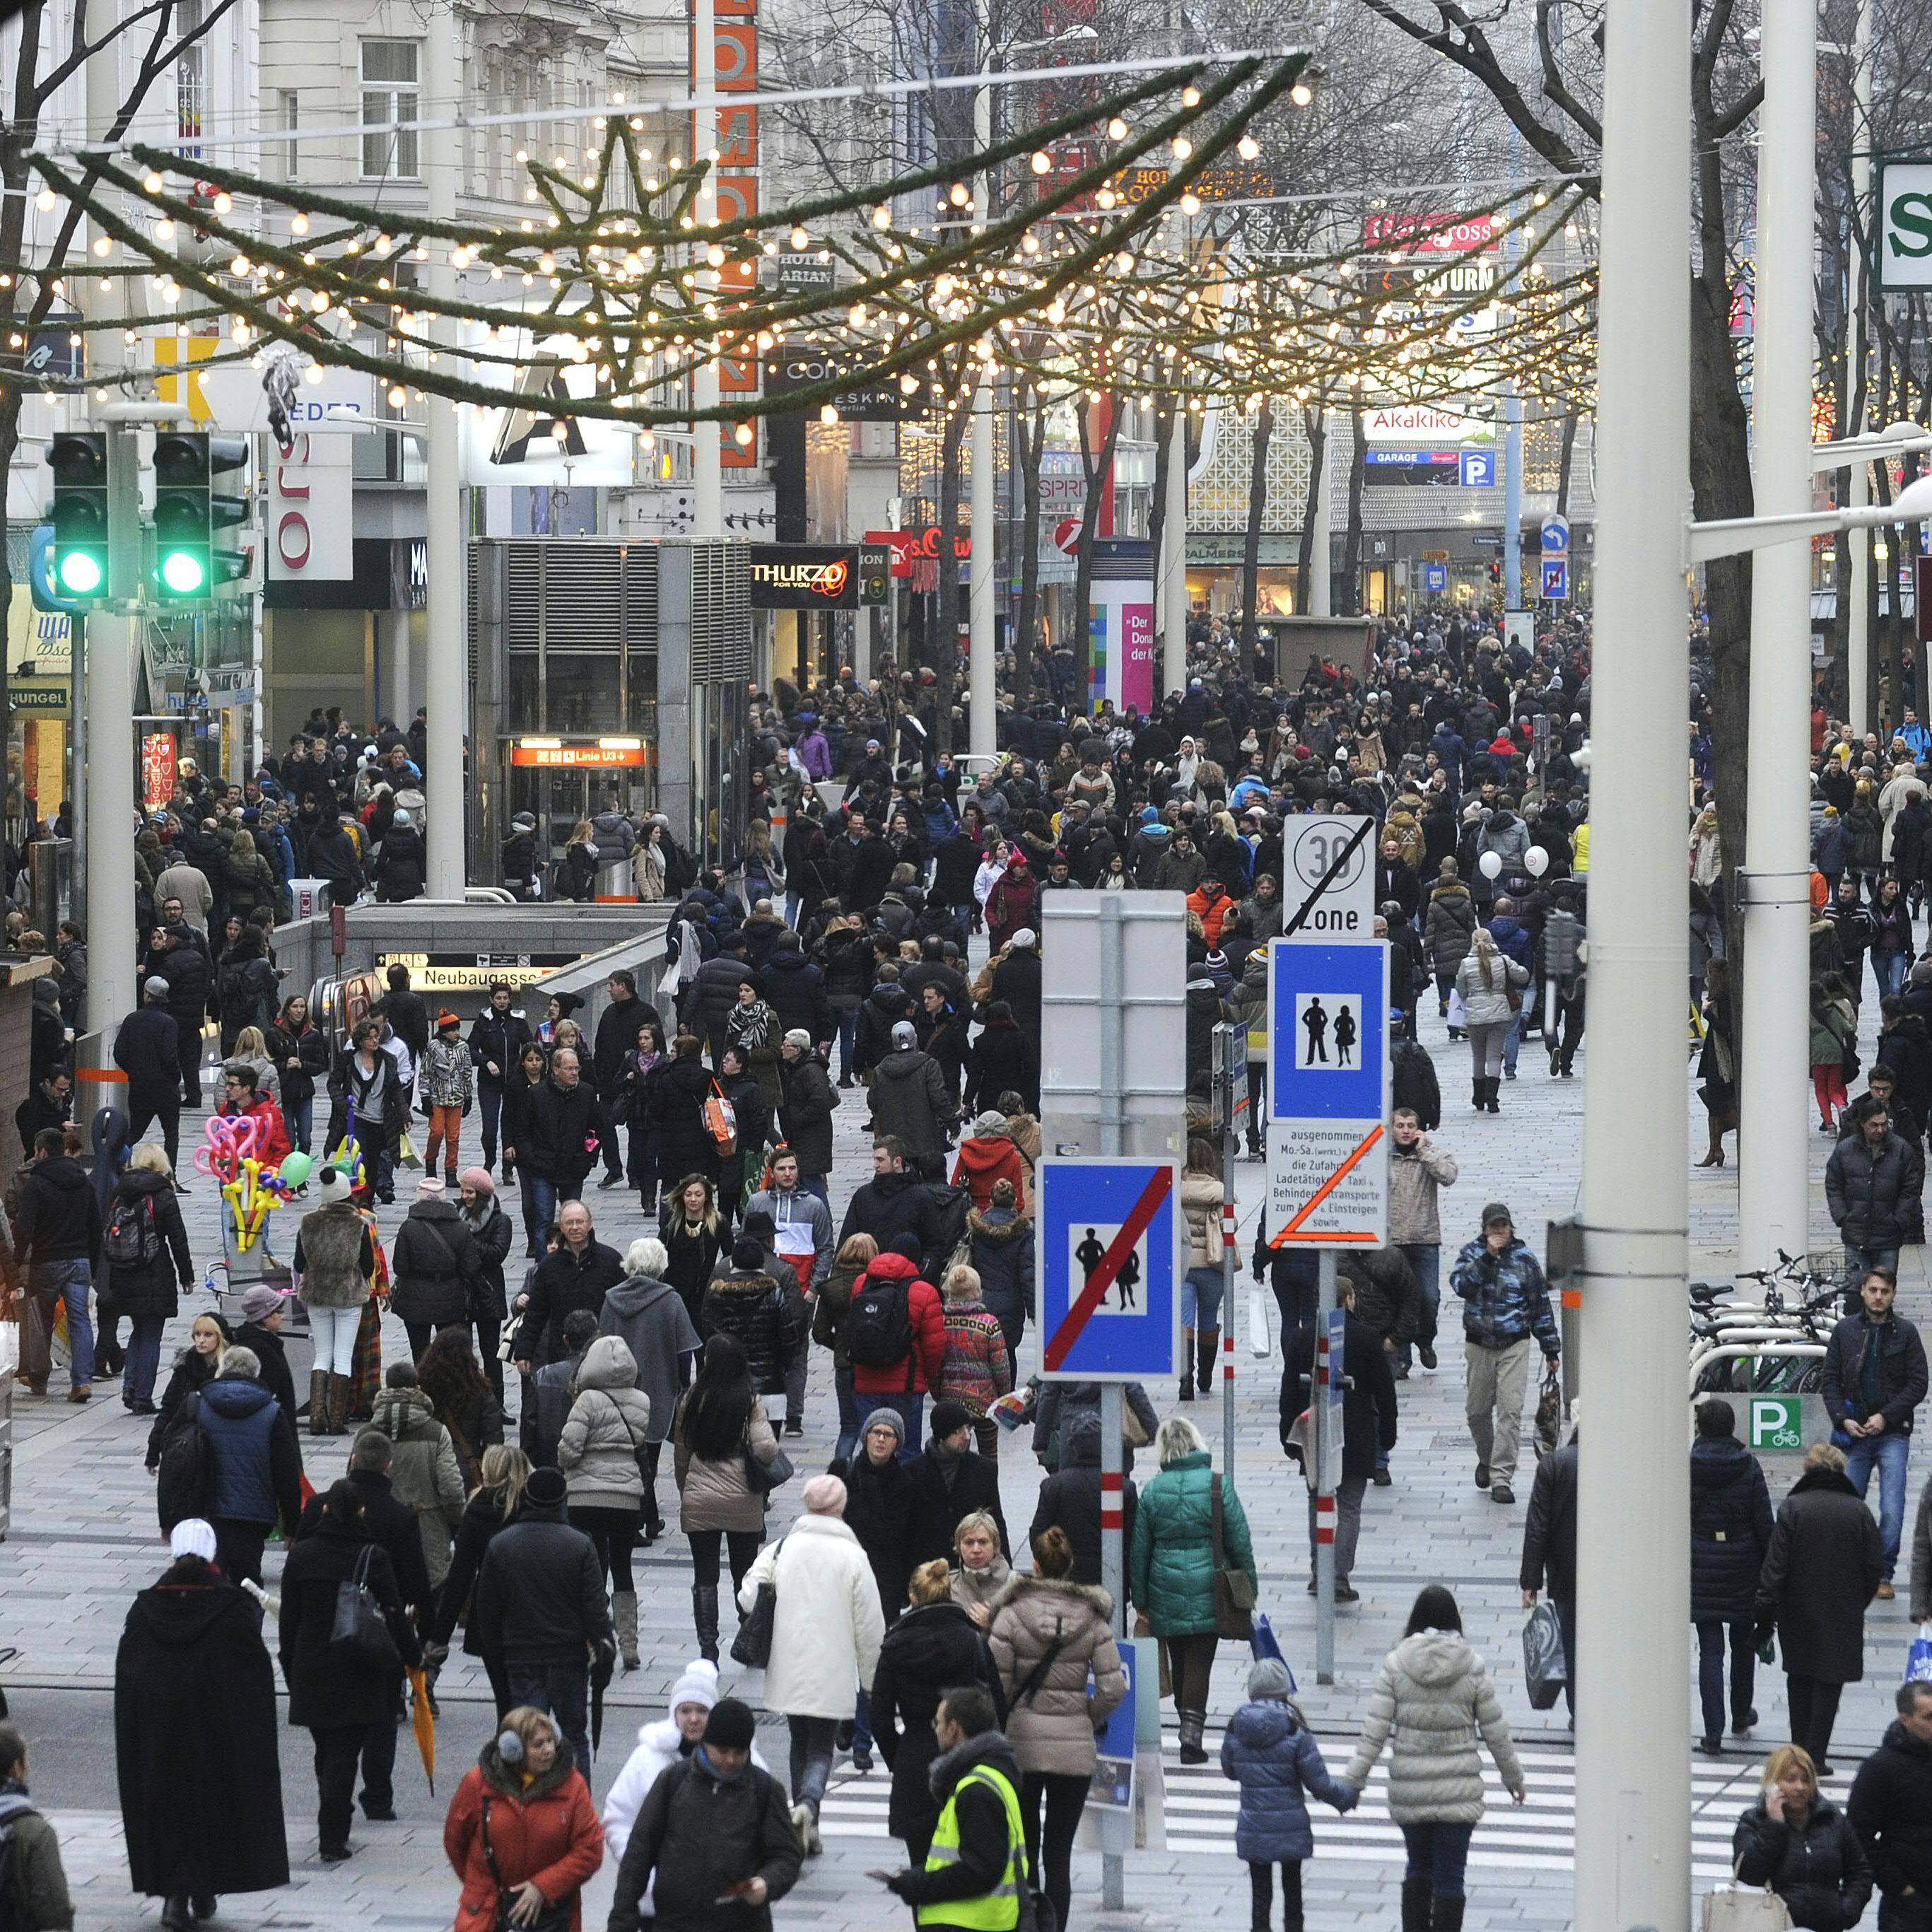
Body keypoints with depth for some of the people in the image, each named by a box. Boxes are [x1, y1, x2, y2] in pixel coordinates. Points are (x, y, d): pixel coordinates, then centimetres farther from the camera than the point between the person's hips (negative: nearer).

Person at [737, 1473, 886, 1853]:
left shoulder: (781, 1548, -1)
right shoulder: (852, 1555, -8)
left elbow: (748, 1598, -4)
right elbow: (869, 1623, -5)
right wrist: (871, 1676, 7)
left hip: (788, 1666, 3)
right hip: (831, 1674, -3)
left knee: (801, 1743, 19)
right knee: (821, 1749, 4)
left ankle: (806, 1831, 20)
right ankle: (808, 1804, -25)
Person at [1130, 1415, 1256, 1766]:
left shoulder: (1152, 1491, -1)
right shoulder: (1218, 1486, -7)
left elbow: (1139, 1551, 3)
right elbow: (1240, 1543, -3)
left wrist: (1140, 1600, 12)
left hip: (1166, 1593, 2)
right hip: (1207, 1591, -2)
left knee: (1179, 1662, 15)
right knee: (1199, 1662, -1)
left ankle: (1190, 1730, 25)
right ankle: (1192, 1733, -12)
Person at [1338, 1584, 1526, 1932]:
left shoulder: (1395, 1664, -5)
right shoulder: (1473, 1666, -5)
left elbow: (1375, 1730, -8)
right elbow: (1495, 1731, 1)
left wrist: (1353, 1779, -3)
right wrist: (1513, 1776, 14)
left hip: (1408, 1786, 1)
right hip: (1458, 1789, -1)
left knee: (1418, 1867, 20)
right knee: (1449, 1876, 3)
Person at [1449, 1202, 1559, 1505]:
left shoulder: (1524, 1258, 2)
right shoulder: (1472, 1253, 3)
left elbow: (1540, 1305, 7)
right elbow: (1461, 1284, -17)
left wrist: (1551, 1350, 7)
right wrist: (1488, 1255, -22)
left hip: (1515, 1346, -1)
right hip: (1479, 1344, 1)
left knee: (1510, 1411, -11)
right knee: (1477, 1410, 11)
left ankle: (1501, 1478, -10)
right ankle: (1486, 1459, 38)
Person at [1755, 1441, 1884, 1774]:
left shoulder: (1792, 1508, -8)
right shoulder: (1858, 1510, -6)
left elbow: (1775, 1565, -11)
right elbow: (1875, 1566, -2)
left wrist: (1766, 1613, -8)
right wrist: (1858, 1603, 13)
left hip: (1797, 1612, 0)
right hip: (1843, 1616, 0)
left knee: (1799, 1678, 18)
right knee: (1829, 1684, 4)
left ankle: (1800, 1746, 22)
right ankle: (1816, 1756, -2)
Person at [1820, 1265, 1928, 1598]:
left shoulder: (1906, 1332, 2)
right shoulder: (1845, 1330, 7)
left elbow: (1918, 1384, 0)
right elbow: (1831, 1380, 9)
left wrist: (1886, 1417, -10)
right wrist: (1843, 1419, -6)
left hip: (1893, 1434, -2)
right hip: (1854, 1433, 2)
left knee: (1892, 1512, -9)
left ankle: (1884, 1576, 0)